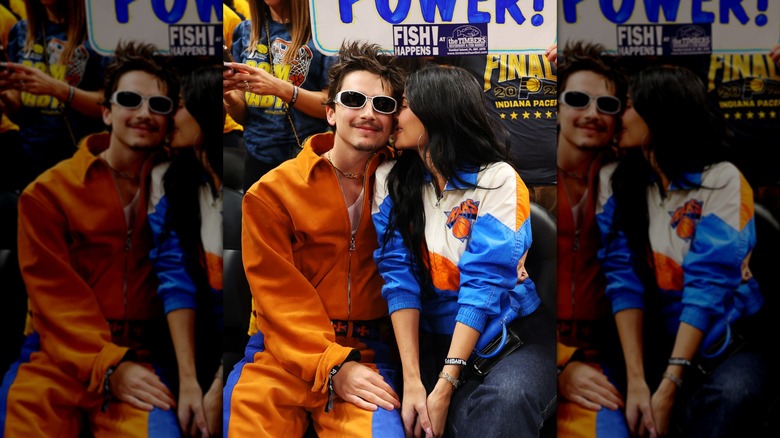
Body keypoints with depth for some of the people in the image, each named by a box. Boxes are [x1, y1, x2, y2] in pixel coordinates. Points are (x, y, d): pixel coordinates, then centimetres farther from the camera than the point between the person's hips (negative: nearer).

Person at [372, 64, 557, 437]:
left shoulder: (497, 178, -9)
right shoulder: (391, 180, 2)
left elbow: (484, 281, -17)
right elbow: (398, 276, -8)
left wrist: (445, 385, -25)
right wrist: (412, 381, -19)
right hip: (433, 339, 3)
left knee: (504, 401, -32)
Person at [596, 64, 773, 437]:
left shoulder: (722, 180, -10)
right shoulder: (614, 180, 1)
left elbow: (708, 283, -18)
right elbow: (623, 277, -9)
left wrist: (669, 386, -25)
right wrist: (637, 379, -20)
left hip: (727, 339, -2)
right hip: (660, 342, 3)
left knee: (729, 397, -33)